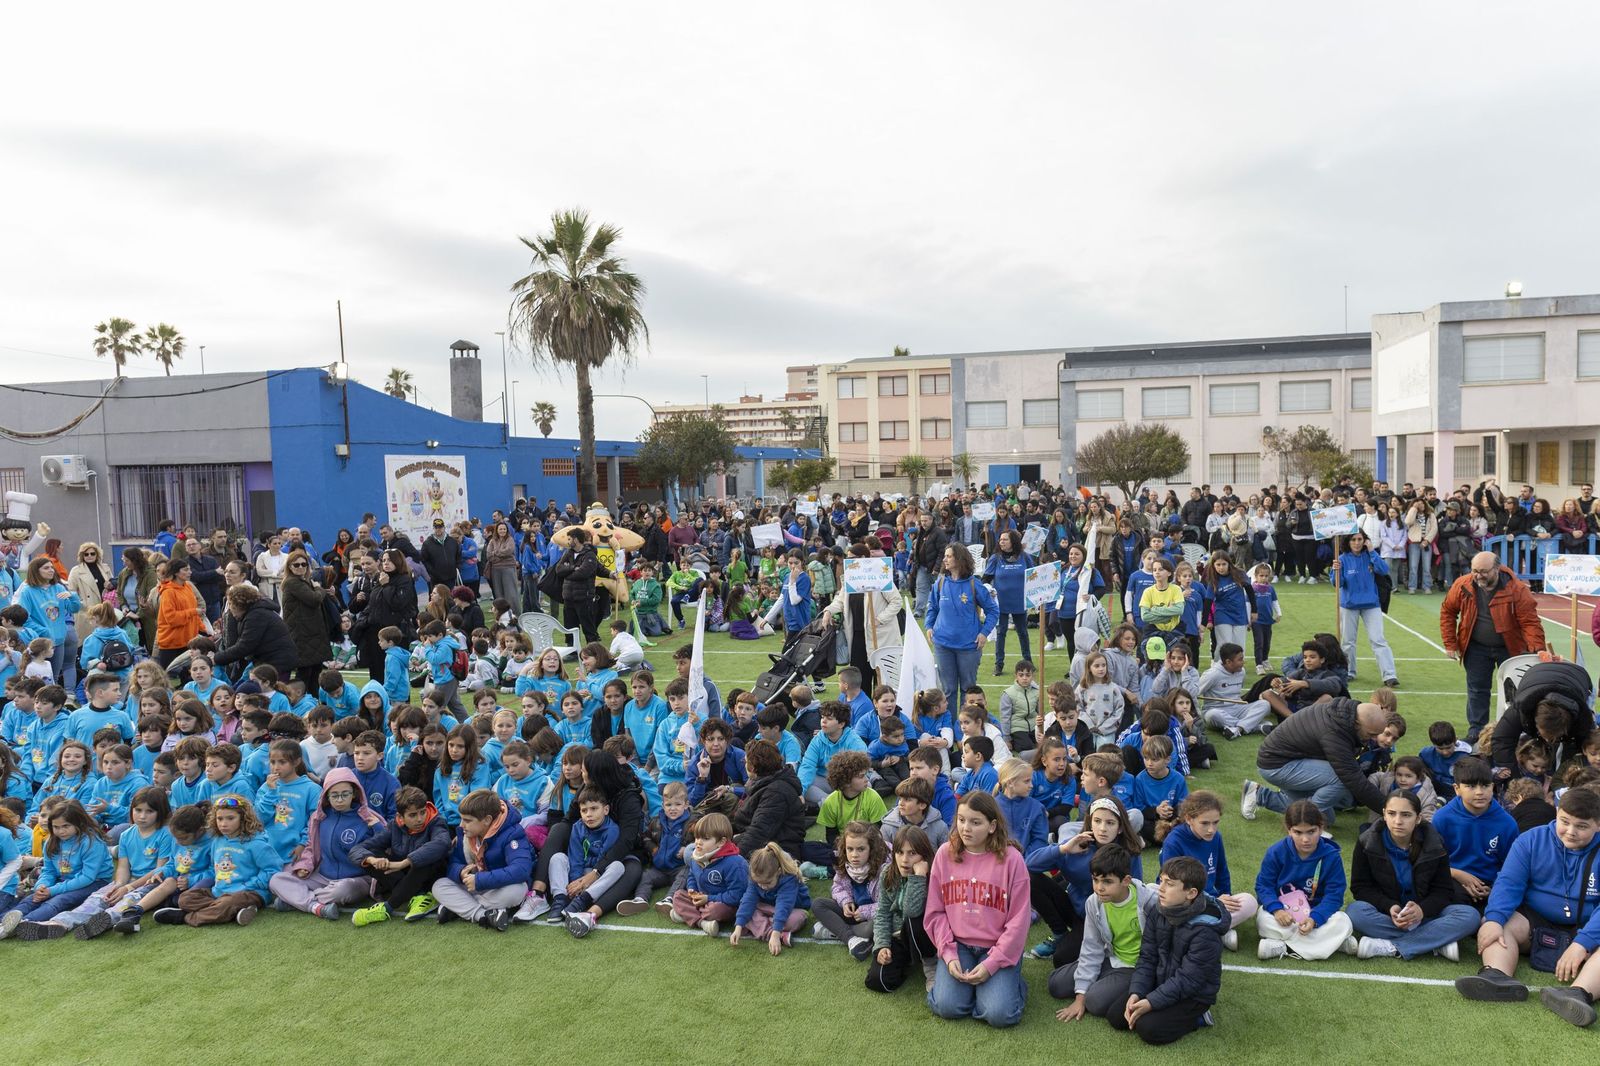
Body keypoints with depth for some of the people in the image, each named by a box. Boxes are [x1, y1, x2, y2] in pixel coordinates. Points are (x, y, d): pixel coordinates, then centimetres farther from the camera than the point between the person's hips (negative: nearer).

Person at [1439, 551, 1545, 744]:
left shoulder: (1516, 589, -22)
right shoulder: (1463, 585, -14)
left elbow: (1530, 622, -24)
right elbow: (1448, 611, 0)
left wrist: (1537, 648, -37)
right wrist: (1450, 643, -3)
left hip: (1510, 648, -2)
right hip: (1476, 648, 2)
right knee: (1477, 688, 8)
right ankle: (1476, 728, 20)